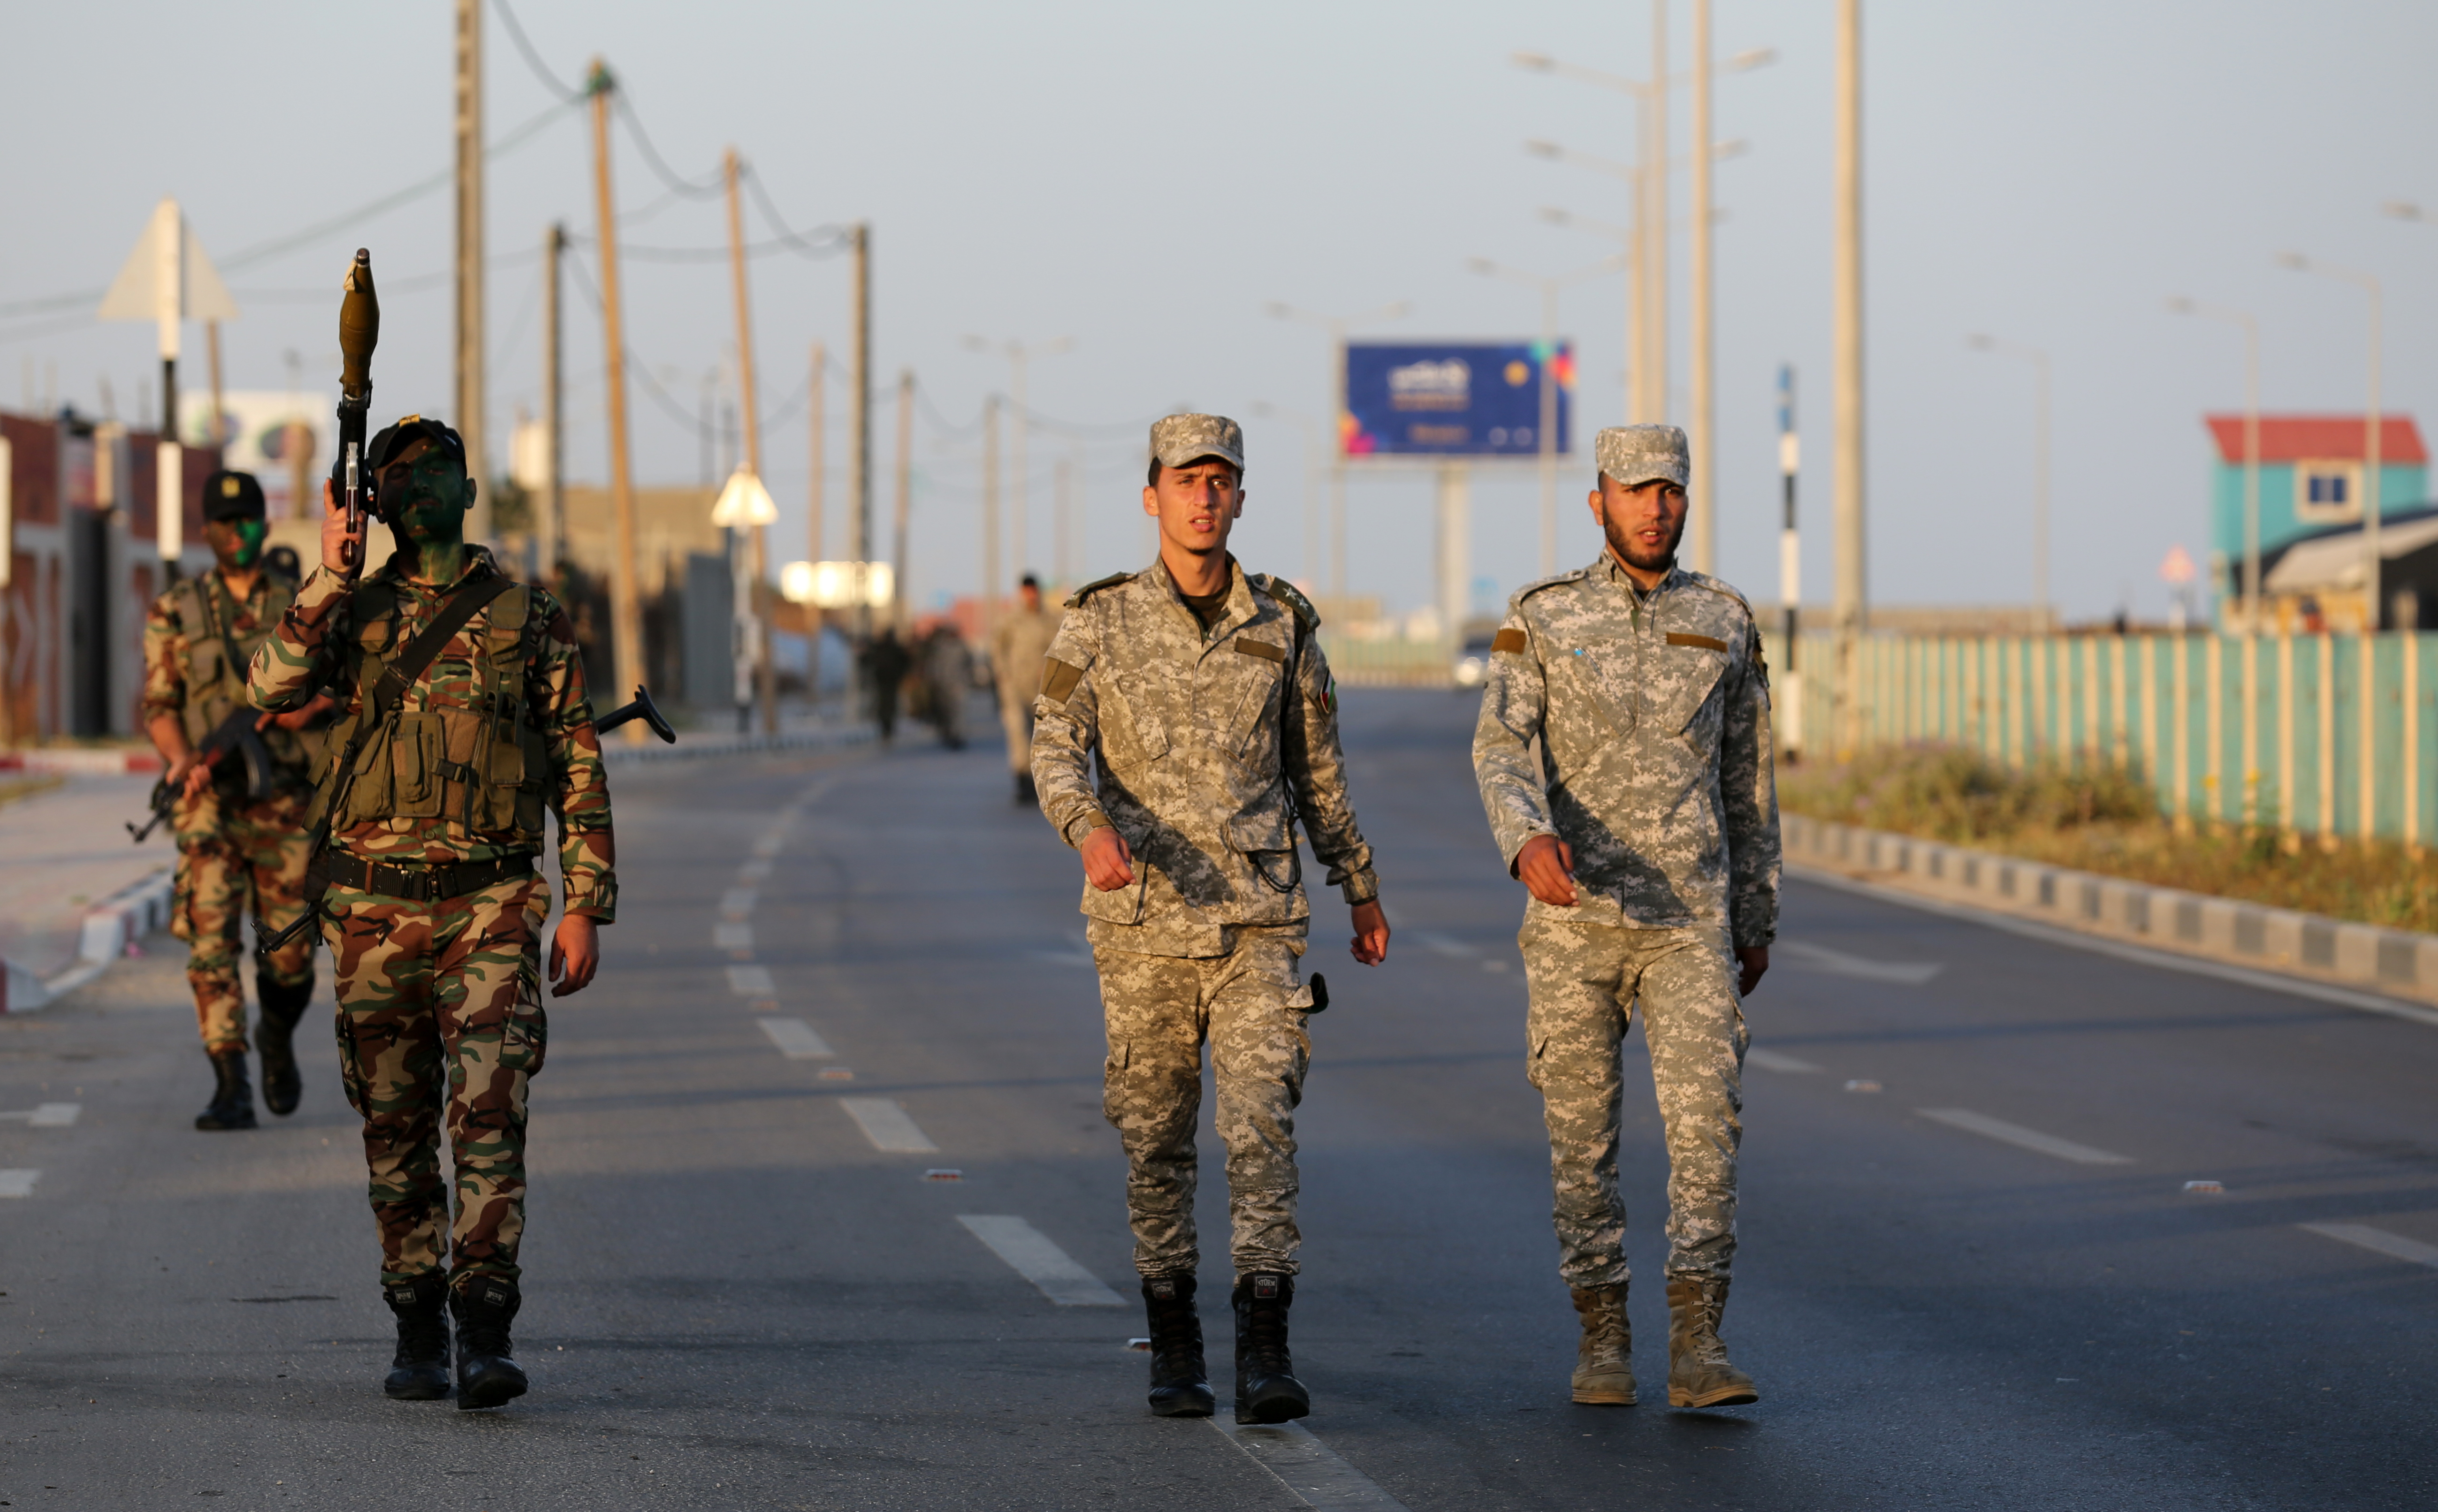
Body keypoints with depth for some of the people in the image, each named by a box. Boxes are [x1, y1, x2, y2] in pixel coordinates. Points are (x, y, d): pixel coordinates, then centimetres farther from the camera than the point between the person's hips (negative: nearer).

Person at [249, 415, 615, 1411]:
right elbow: (274, 686, -11)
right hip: (374, 906, 2)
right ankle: (418, 1329, 18)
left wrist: (585, 908, -1)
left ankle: (486, 1330, -18)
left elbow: (580, 769, 6)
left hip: (492, 905, -2)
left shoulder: (530, 619, 5)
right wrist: (329, 578, -16)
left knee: (488, 1109, -15)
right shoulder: (350, 611, 9)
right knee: (395, 1125, 8)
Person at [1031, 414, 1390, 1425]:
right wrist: (1090, 831, -26)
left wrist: (1361, 889, 21)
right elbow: (1054, 749, -5)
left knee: (1263, 1125, -11)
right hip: (1141, 920, 0)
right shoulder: (1101, 621, 0)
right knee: (1156, 1137, 7)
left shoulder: (1282, 625, 4)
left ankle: (1264, 1358, -15)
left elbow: (1315, 767, 15)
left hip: (1257, 921, 0)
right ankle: (1173, 1349, 18)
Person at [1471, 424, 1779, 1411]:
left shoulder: (1724, 622, 6)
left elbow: (1747, 778, 12)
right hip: (1574, 920, -1)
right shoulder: (1541, 619, 0)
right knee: (1582, 1134, 4)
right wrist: (1527, 840, -34)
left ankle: (1696, 1350, -12)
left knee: (1707, 1120, -12)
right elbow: (1501, 752, -12)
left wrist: (1758, 923, 13)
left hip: (1688, 925, 1)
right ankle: (1603, 1340, 16)